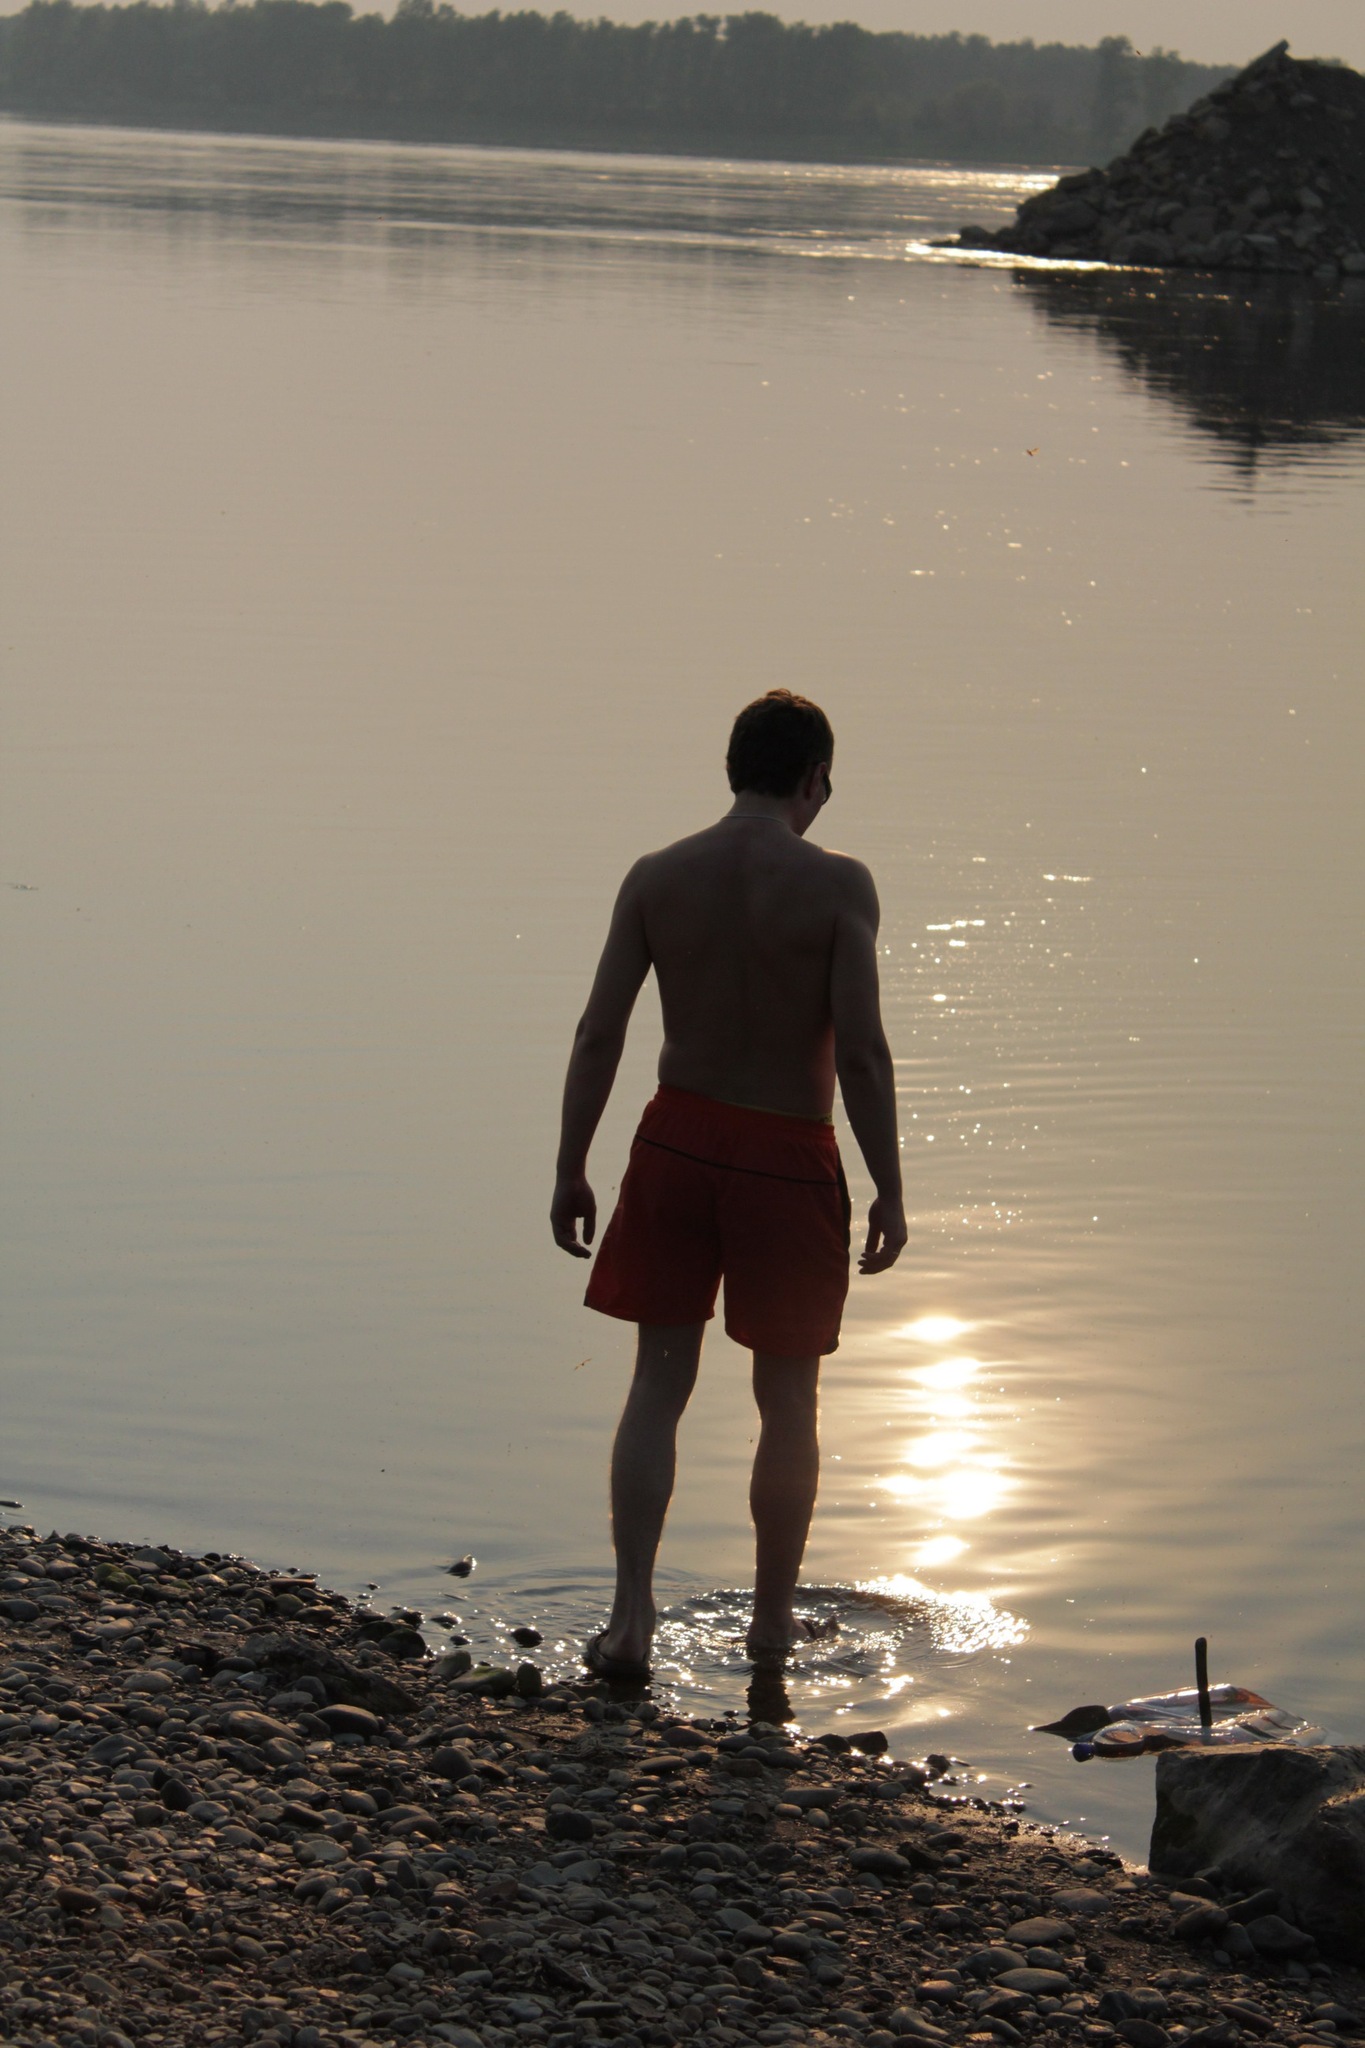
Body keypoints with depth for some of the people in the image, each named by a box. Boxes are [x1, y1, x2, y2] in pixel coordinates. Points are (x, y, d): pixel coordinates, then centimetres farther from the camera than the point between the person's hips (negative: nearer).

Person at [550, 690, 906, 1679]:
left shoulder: (657, 877, -2)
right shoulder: (837, 884, -12)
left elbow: (599, 1033, -3)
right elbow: (862, 1052, -16)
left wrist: (572, 1169, 6)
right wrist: (889, 1192, -8)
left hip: (678, 1142, 3)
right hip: (789, 1157, -3)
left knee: (659, 1384, 10)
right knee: (787, 1395, 12)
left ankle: (632, 1615, 0)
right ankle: (775, 1617, 24)